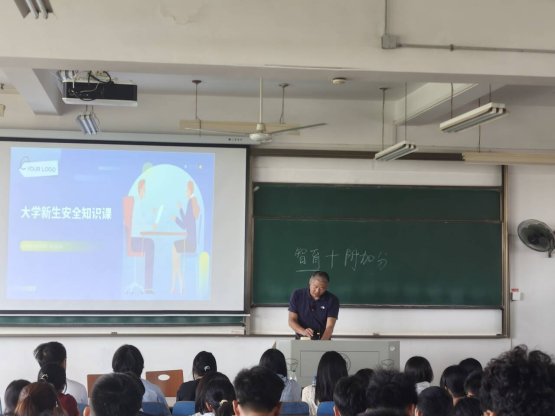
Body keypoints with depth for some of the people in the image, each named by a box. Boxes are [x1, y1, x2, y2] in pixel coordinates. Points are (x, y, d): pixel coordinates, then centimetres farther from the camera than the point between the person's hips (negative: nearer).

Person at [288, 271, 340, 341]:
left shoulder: (332, 300, -4)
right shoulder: (297, 295, 0)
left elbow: (330, 326, -11)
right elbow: (291, 320, 0)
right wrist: (303, 331, -20)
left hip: (324, 341, 0)